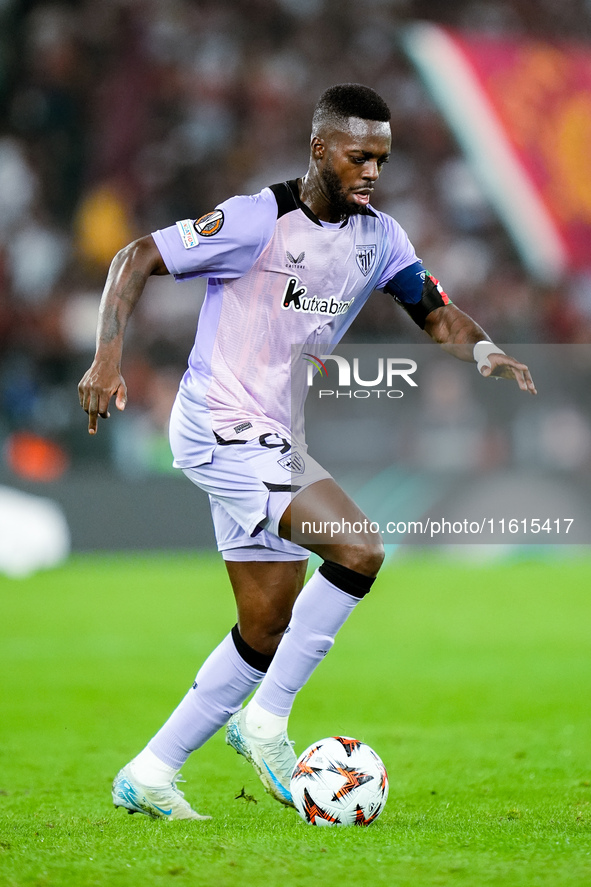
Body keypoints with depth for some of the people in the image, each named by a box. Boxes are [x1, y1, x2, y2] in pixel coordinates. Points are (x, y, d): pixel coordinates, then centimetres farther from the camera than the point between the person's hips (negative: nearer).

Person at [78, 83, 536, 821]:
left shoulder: (377, 237, 6)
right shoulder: (259, 220, -15)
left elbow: (434, 312, 13)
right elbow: (137, 258, -11)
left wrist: (483, 352, -9)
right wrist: (109, 357, -23)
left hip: (274, 442, 8)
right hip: (220, 426, -8)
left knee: (270, 628, 8)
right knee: (358, 549, -22)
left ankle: (148, 777, 16)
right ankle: (266, 720, -10)